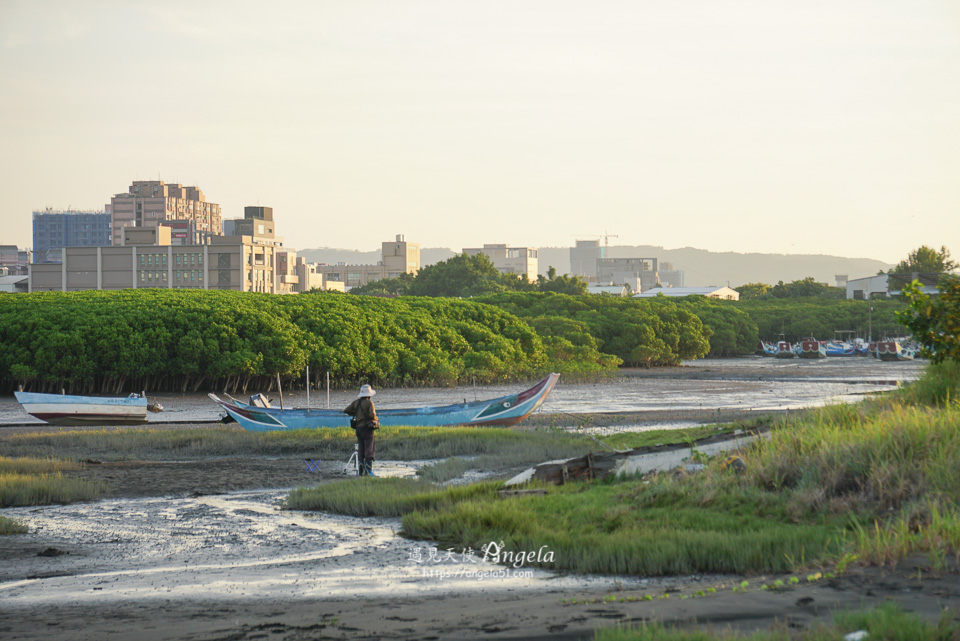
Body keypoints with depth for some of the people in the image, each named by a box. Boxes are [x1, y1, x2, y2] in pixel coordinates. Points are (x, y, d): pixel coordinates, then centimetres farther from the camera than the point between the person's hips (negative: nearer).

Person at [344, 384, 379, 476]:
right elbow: (372, 415, -18)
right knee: (369, 449, -5)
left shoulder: (356, 402, 9)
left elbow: (346, 410, 11)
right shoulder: (369, 402, -8)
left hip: (358, 428, 6)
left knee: (361, 450, 12)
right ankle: (368, 470, -12)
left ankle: (361, 470, 7)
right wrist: (376, 420, 3)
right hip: (367, 428, -6)